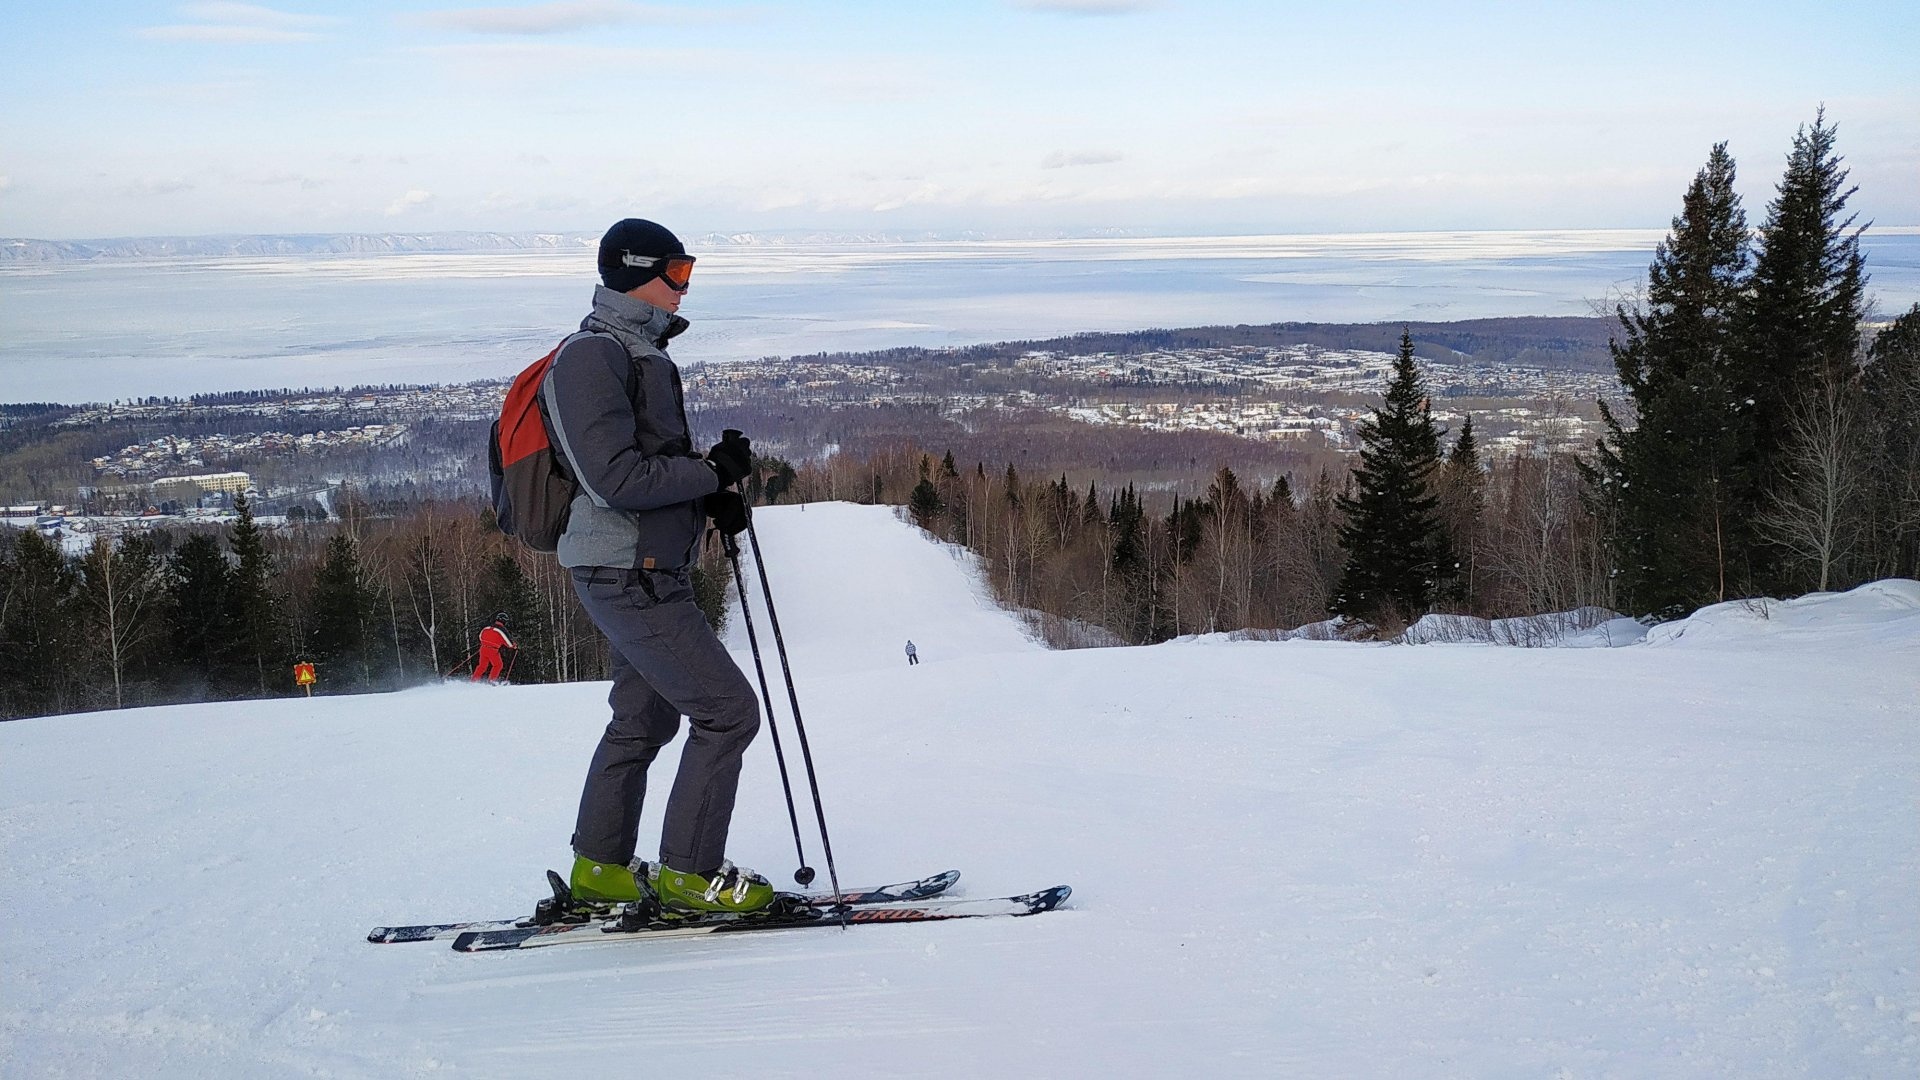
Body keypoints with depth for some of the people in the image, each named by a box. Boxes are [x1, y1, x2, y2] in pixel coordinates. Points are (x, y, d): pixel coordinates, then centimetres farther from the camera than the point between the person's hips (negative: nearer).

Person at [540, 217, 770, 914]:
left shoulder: (638, 354, 16)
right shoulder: (592, 357, -16)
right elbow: (616, 477, -24)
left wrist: (714, 500, 6)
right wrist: (713, 473, -15)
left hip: (648, 571, 11)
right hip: (630, 576, -11)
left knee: (644, 719, 19)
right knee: (728, 710, -7)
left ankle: (600, 869, 30)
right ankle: (689, 873, 2)